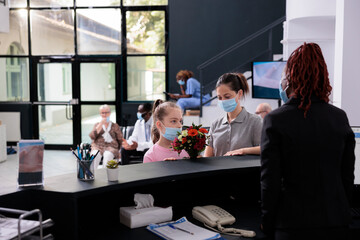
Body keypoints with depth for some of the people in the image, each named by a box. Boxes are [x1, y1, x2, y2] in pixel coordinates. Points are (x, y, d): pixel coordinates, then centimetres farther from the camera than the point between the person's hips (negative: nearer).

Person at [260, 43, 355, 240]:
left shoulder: (275, 120, -12)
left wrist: (268, 224, 1)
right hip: (336, 224, 4)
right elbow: (348, 175, 6)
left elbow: (270, 181, -10)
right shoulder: (340, 118, 0)